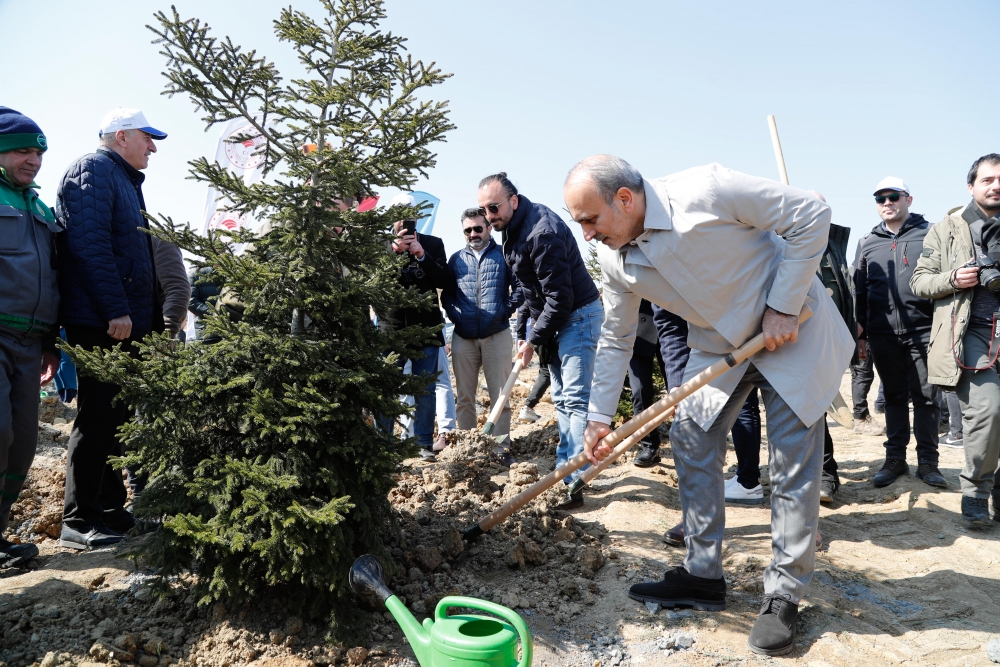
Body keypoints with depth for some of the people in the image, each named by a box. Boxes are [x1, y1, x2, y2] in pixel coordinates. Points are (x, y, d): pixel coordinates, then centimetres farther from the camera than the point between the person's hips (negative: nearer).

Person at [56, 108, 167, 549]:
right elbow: (89, 243, -18)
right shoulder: (93, 171, -5)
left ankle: (110, 509, 21)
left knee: (117, 416, 12)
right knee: (98, 416, -7)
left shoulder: (125, 181, 24)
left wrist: (152, 319, 19)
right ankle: (79, 521, 2)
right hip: (100, 321, -9)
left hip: (128, 321, 10)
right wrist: (115, 310, -23)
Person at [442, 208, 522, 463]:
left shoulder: (502, 255, 3)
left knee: (500, 395, 1)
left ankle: (502, 448, 7)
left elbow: (519, 287, 1)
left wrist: (505, 311, -8)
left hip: (497, 335, -3)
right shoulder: (456, 259, 13)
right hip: (463, 337, 3)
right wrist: (454, 315, -2)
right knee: (464, 397, 8)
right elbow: (446, 294, 13)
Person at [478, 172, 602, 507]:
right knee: (561, 400, 13)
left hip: (578, 316, -10)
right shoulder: (513, 228, 7)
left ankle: (575, 482, -10)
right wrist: (522, 331, 12)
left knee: (575, 400, -12)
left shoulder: (542, 231, -26)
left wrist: (534, 340, -18)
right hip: (555, 319, 10)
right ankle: (566, 468, 22)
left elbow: (559, 297, -26)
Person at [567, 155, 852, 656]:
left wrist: (783, 308, -21)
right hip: (717, 346, 6)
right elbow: (615, 338, 3)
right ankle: (702, 577, 18)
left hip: (792, 331, -5)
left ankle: (784, 596, 13)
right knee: (691, 446, 3)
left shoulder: (706, 191, -29)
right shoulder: (614, 259, -9)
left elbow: (811, 215, -21)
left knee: (794, 468, -3)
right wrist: (600, 416, 2)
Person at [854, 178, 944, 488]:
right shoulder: (867, 244, 13)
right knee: (894, 396, 10)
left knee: (926, 397, 2)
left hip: (922, 331, -2)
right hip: (883, 334, 3)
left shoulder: (929, 235, 5)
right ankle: (895, 459, 18)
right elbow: (859, 292, 14)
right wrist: (860, 334, 10)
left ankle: (927, 461, 12)